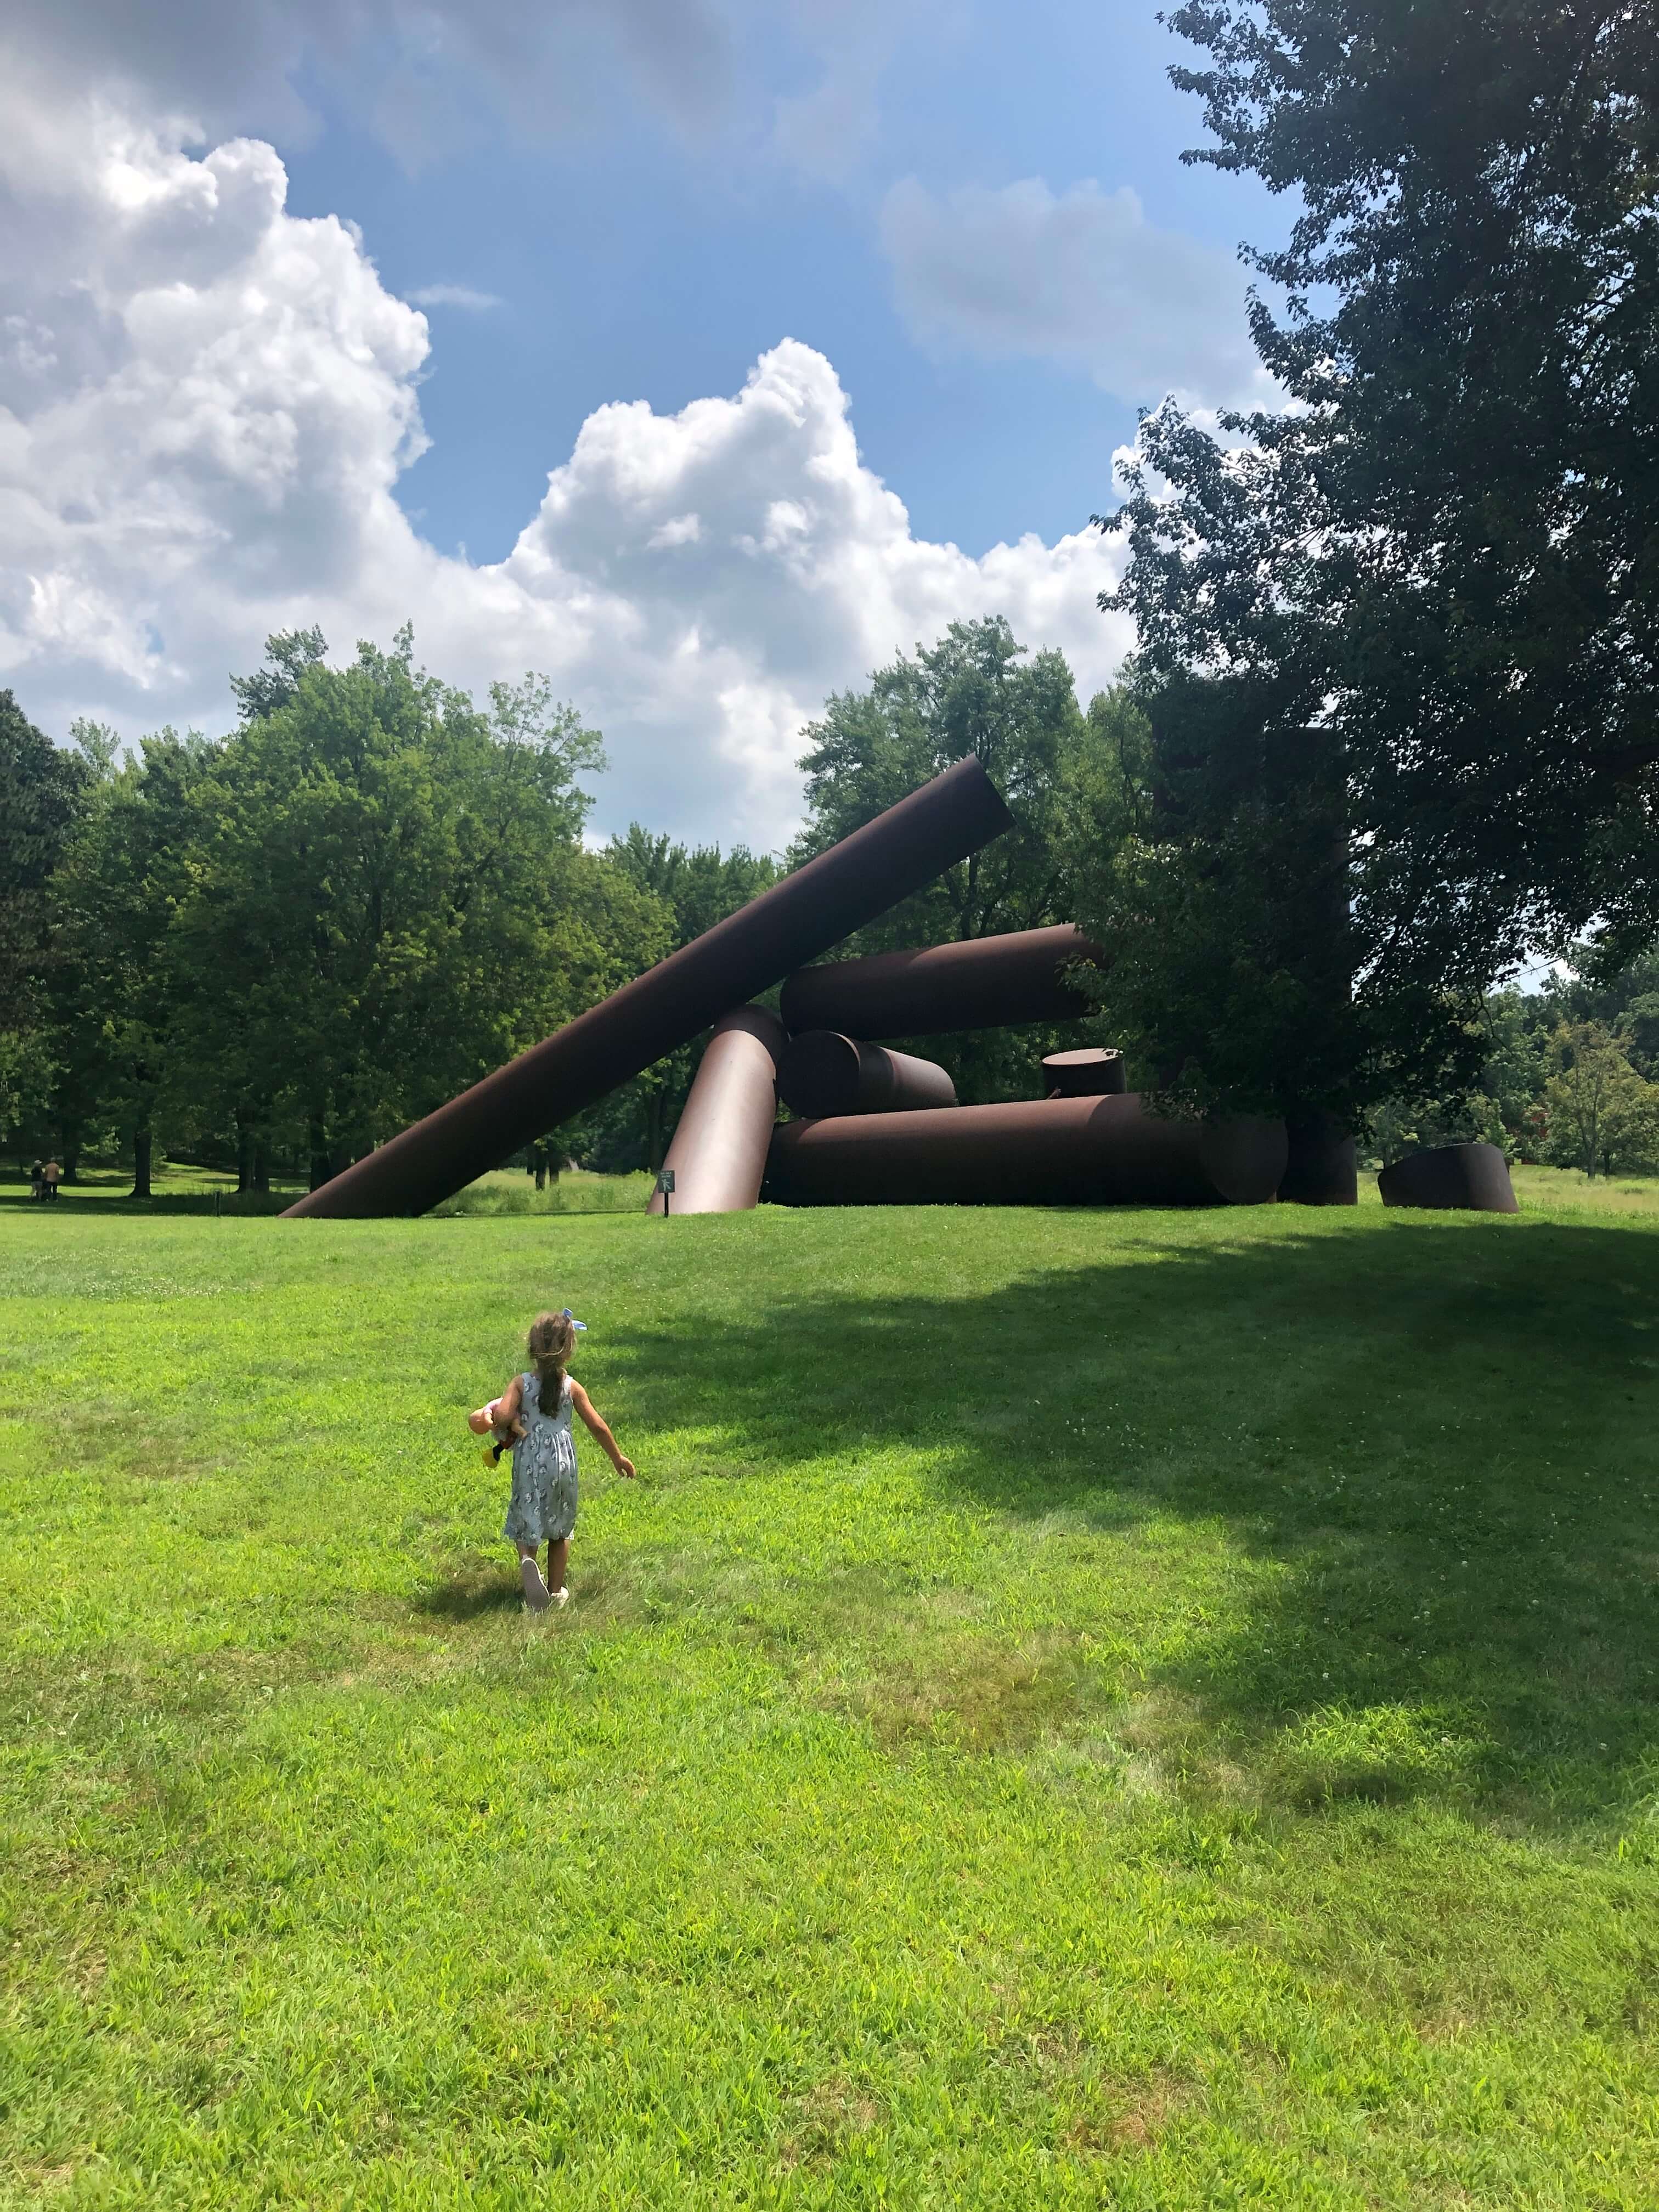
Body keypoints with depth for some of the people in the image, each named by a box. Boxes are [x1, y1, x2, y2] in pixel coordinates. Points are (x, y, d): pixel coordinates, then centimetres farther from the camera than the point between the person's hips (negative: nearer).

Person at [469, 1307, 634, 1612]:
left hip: (529, 1463, -1)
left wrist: (507, 1429, 3)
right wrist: (617, 1458, 12)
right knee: (560, 1528, 17)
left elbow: (503, 1416, -21)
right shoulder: (572, 1387, -4)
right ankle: (556, 1589, 23)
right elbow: (598, 1426, 0)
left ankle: (527, 1560, -22)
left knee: (527, 1520, 10)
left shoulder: (521, 1383, -6)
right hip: (563, 1462, 1)